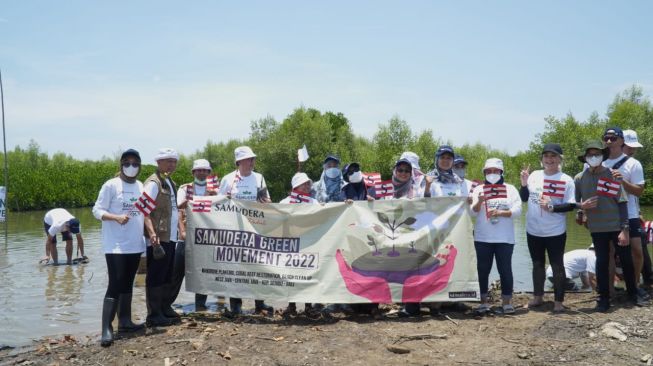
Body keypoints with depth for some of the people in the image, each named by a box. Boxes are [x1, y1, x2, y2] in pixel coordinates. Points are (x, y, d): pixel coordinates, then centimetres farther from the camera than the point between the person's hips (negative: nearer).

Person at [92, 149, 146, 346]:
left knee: (127, 284, 14)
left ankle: (124, 320, 25)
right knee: (115, 286, -8)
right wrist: (117, 217, -25)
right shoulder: (111, 185, -7)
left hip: (135, 245, 6)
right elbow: (97, 210, -9)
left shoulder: (141, 187, 10)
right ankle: (106, 329, -5)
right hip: (116, 246, -6)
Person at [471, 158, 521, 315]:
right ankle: (484, 301, 12)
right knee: (483, 269, 4)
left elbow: (517, 210, -3)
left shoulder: (510, 189, 6)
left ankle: (507, 302, 10)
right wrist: (479, 202, -25)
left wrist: (500, 213, -18)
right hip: (483, 238, 1)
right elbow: (473, 211, -4)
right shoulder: (478, 189, 7)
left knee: (505, 269, 2)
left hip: (505, 238, -1)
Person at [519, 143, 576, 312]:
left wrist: (552, 207, -23)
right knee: (537, 264, 17)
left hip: (555, 232, -4)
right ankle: (538, 296, 31)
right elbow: (524, 198, 10)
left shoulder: (566, 180, -9)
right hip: (533, 230, 4)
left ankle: (558, 301, 14)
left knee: (557, 265, 5)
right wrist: (524, 184, -6)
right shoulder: (534, 175, 3)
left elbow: (571, 205, -10)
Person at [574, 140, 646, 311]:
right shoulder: (579, 178, -1)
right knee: (602, 262, 7)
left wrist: (625, 229, -13)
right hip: (597, 228, 1)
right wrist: (582, 206, -15)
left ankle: (633, 293, 27)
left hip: (617, 226, -1)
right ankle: (604, 298, 17)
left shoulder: (612, 175, -6)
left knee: (626, 260, 8)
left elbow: (622, 203, -7)